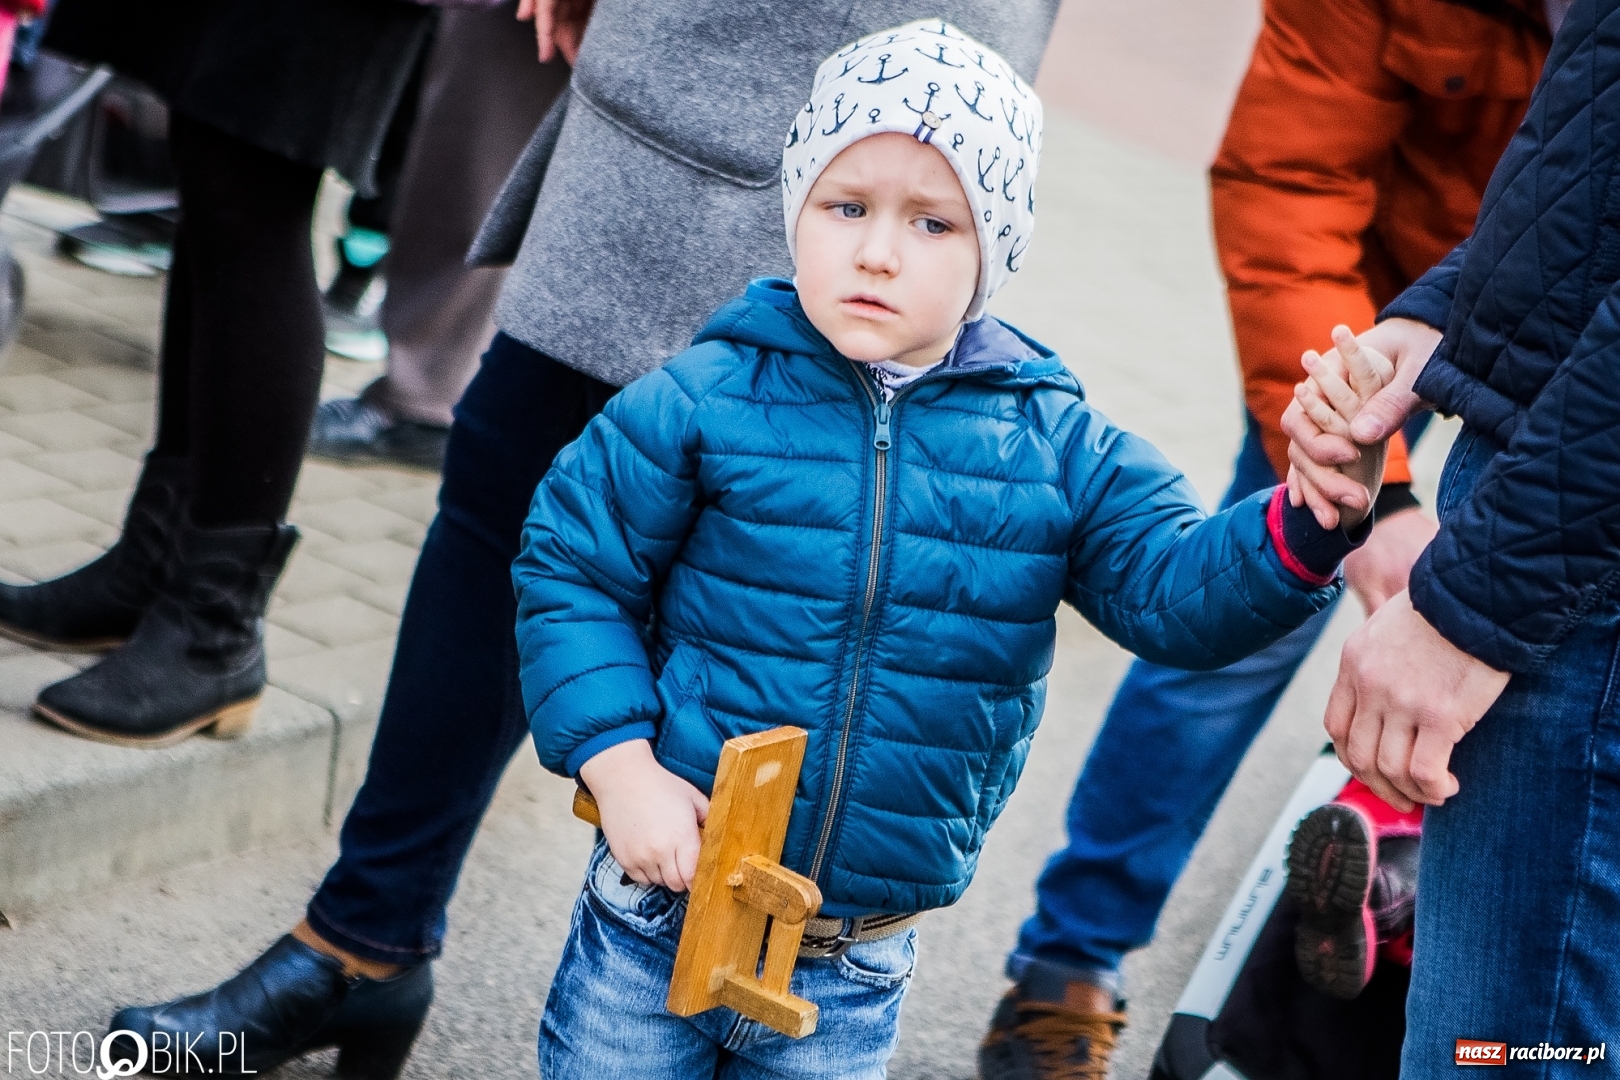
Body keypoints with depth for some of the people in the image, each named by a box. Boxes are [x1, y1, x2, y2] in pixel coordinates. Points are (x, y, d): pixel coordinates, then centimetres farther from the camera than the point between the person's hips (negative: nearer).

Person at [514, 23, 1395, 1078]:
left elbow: (1179, 592, -8)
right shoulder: (708, 399, -10)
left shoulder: (1059, 447, -4)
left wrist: (1315, 516, -27)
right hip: (670, 887, -2)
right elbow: (570, 571, -4)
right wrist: (620, 763, -14)